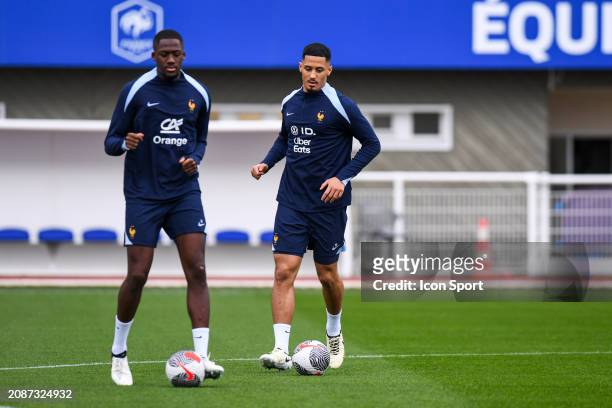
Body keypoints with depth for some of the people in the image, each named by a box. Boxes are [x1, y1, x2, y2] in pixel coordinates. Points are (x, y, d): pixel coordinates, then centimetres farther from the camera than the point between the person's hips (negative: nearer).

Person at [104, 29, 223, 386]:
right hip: (143, 195, -3)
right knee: (138, 275, -4)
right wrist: (125, 143, -24)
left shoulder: (199, 94, 5)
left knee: (197, 271, -11)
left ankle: (202, 356, -13)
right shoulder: (135, 91, -5)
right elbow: (110, 143, -1)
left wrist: (194, 159, -3)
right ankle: (119, 353, 17)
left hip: (184, 192, 3)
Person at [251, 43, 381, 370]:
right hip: (291, 202, 3)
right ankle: (281, 350, -15)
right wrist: (267, 163, 7)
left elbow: (372, 144, -4)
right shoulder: (290, 103, 6)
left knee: (327, 275, 9)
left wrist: (343, 177, -14)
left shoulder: (341, 106, -9)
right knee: (283, 272, -10)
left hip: (327, 203, -3)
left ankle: (334, 332, 38)